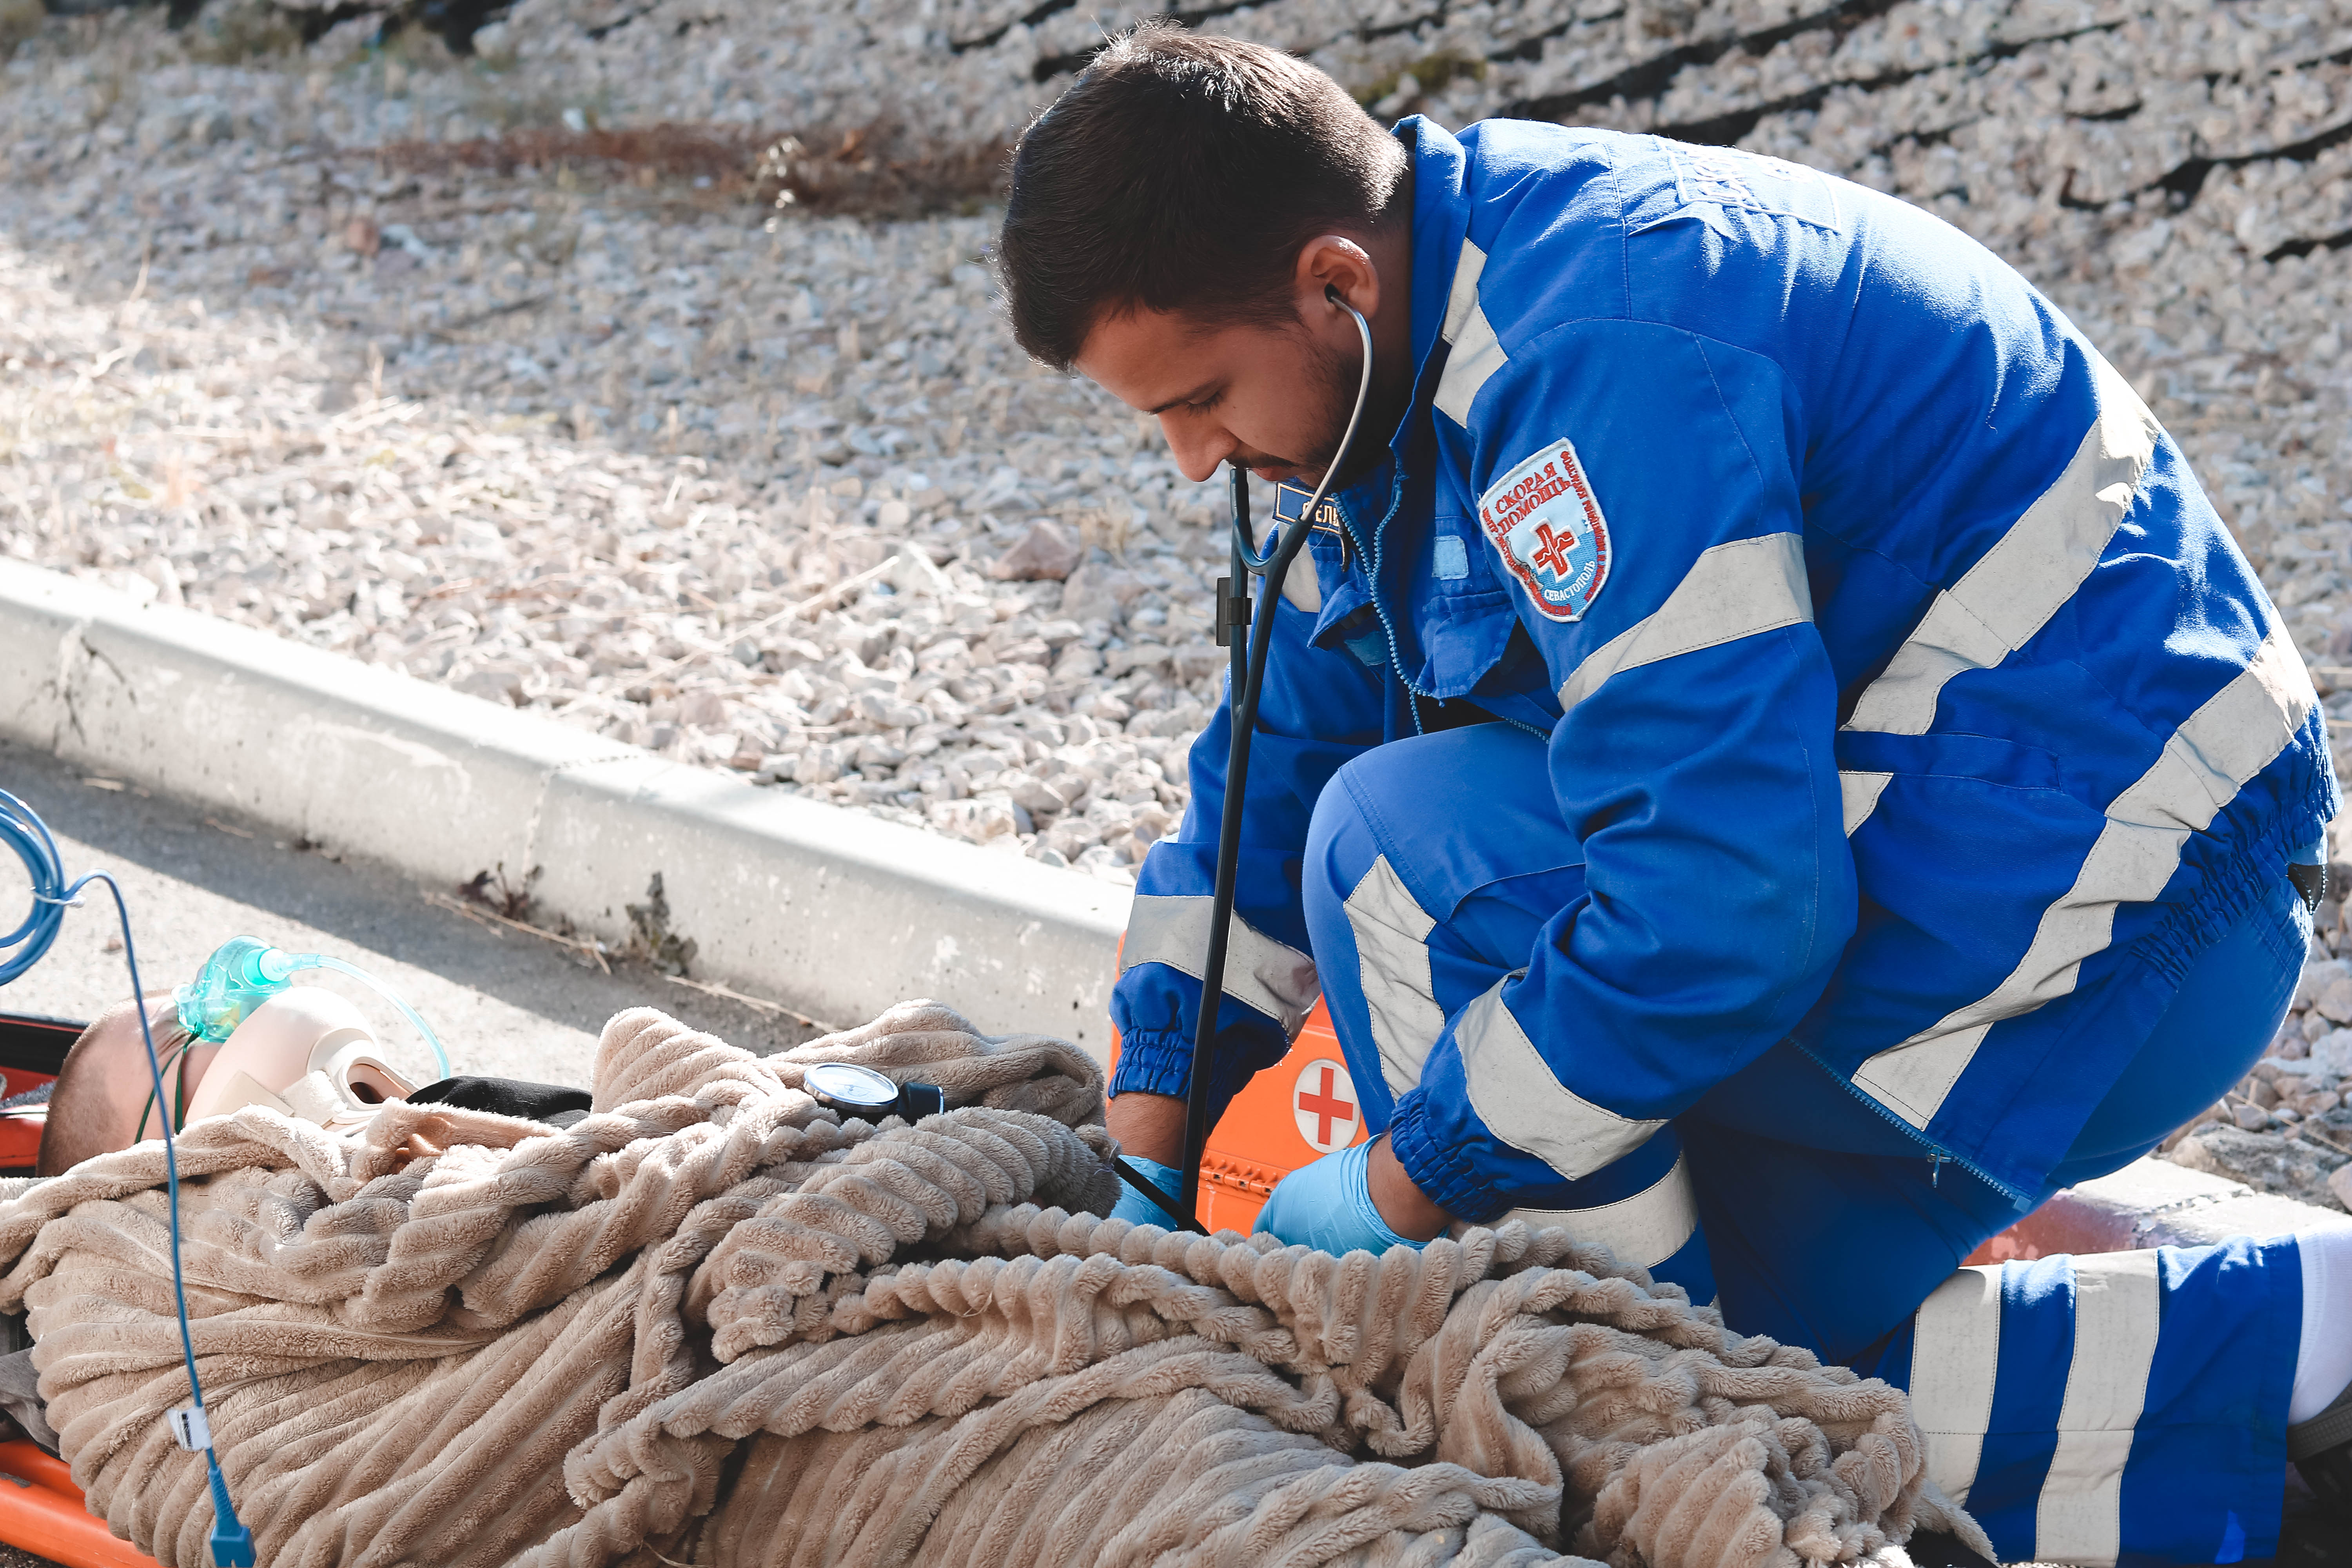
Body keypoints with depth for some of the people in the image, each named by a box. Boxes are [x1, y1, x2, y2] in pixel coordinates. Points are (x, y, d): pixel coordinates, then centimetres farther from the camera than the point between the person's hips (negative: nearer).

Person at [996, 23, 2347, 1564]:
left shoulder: (1601, 355, -26)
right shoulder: (1422, 342, 7)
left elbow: (1717, 903, -31)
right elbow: (1281, 758, 15)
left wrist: (1405, 1186, -18)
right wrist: (1142, 1165, 9)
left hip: (2107, 916, -10)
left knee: (1403, 844, -14)